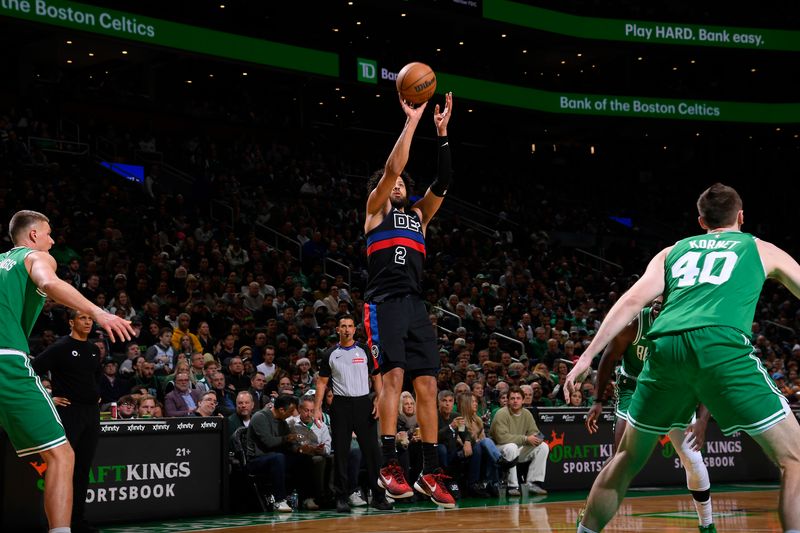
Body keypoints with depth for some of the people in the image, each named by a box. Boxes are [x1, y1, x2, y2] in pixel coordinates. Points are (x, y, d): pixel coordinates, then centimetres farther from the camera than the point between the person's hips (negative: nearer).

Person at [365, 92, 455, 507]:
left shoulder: (418, 215, 24)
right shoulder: (376, 208, 10)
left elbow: (442, 184, 11)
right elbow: (392, 168, -4)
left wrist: (442, 134, 4)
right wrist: (411, 122, -5)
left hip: (415, 305, 6)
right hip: (384, 302, -6)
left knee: (427, 383, -1)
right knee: (393, 374, -19)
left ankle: (429, 472, 1)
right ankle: (389, 465, -20)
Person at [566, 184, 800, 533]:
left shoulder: (673, 251, 28)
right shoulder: (761, 249, 25)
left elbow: (633, 301, 15)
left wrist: (587, 356, 12)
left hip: (666, 347, 4)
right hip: (719, 346, -3)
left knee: (627, 459, 21)